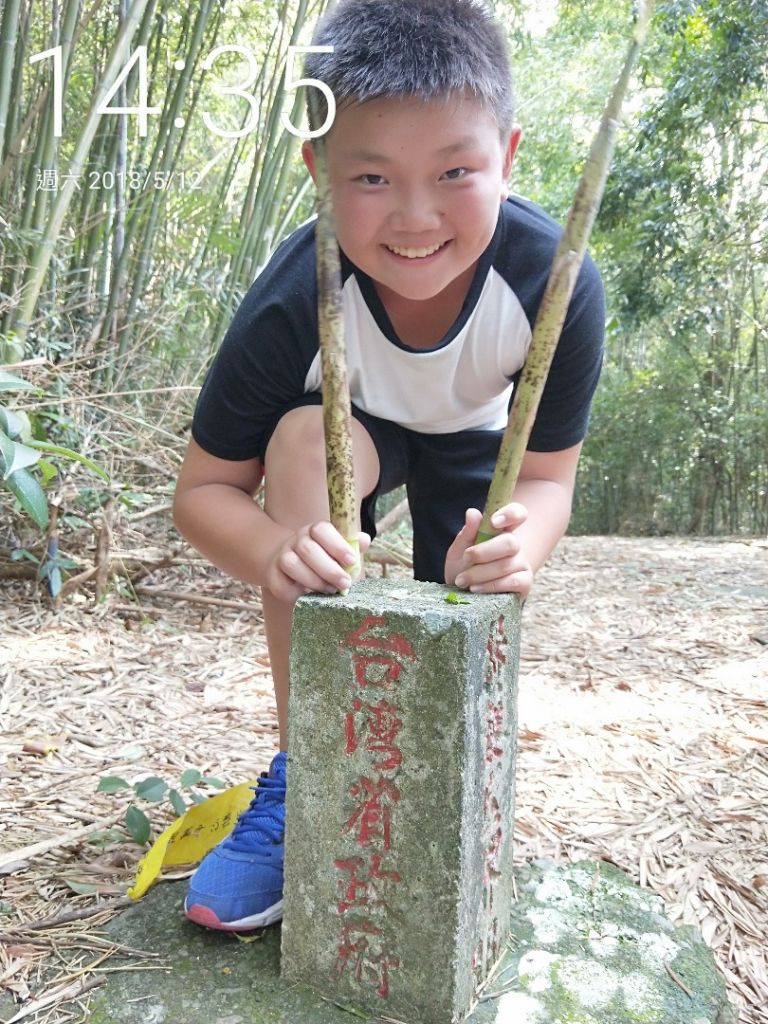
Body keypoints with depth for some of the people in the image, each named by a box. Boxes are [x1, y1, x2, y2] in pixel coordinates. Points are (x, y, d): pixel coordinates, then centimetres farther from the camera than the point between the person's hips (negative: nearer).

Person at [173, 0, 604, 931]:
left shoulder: (558, 285, -34)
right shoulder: (290, 305, -37)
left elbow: (546, 476, -24)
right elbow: (203, 487, -27)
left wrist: (515, 548, -47)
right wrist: (277, 554, -50)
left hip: (477, 436, 2)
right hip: (348, 423, -1)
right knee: (305, 437, -35)